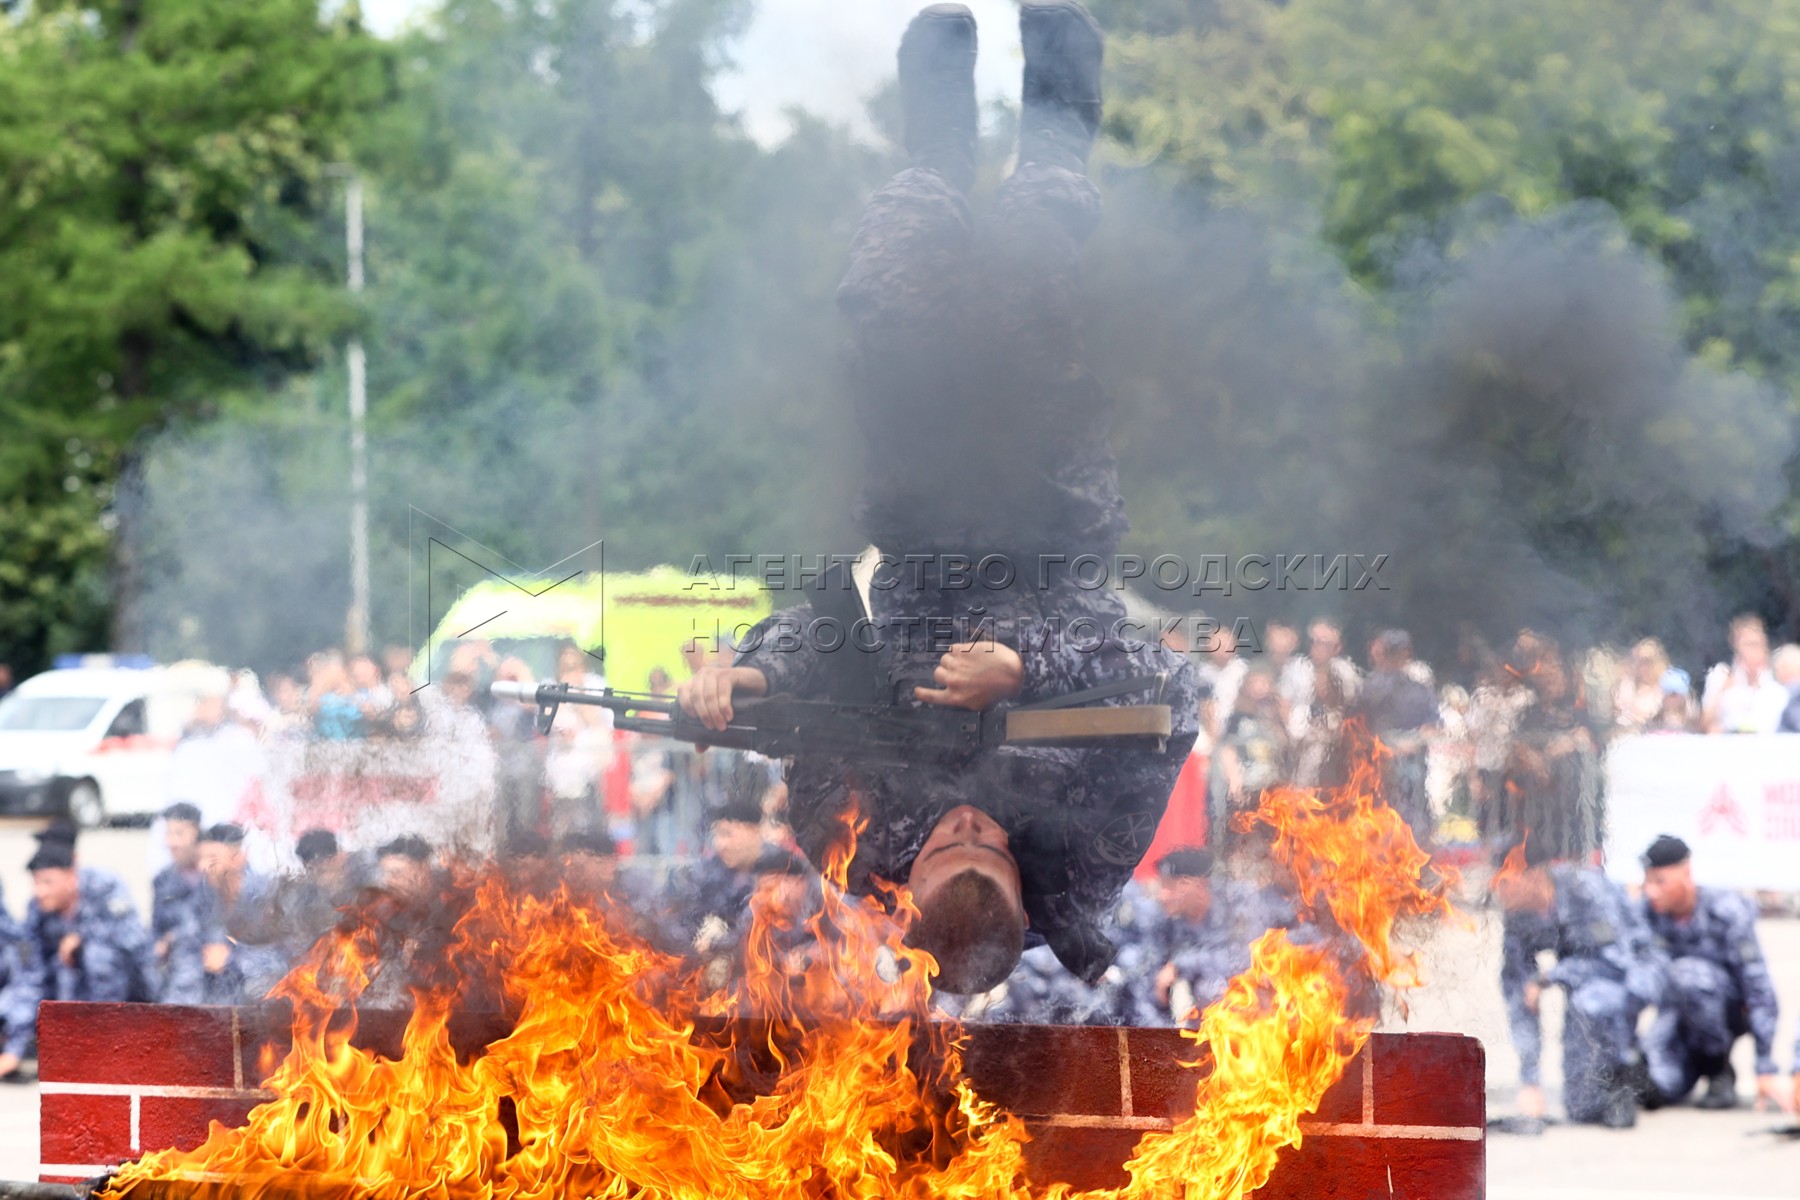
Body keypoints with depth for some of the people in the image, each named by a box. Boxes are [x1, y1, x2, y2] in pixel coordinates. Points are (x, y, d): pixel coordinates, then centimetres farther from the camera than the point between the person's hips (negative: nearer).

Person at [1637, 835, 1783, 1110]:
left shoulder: (1727, 911, -22)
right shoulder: (1647, 913, -10)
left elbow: (1760, 990, -22)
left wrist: (1765, 1070, -26)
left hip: (1733, 1010, -4)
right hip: (1678, 1012, 4)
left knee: (1688, 972, -36)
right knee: (1658, 1087, -25)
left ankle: (1721, 1071, -16)